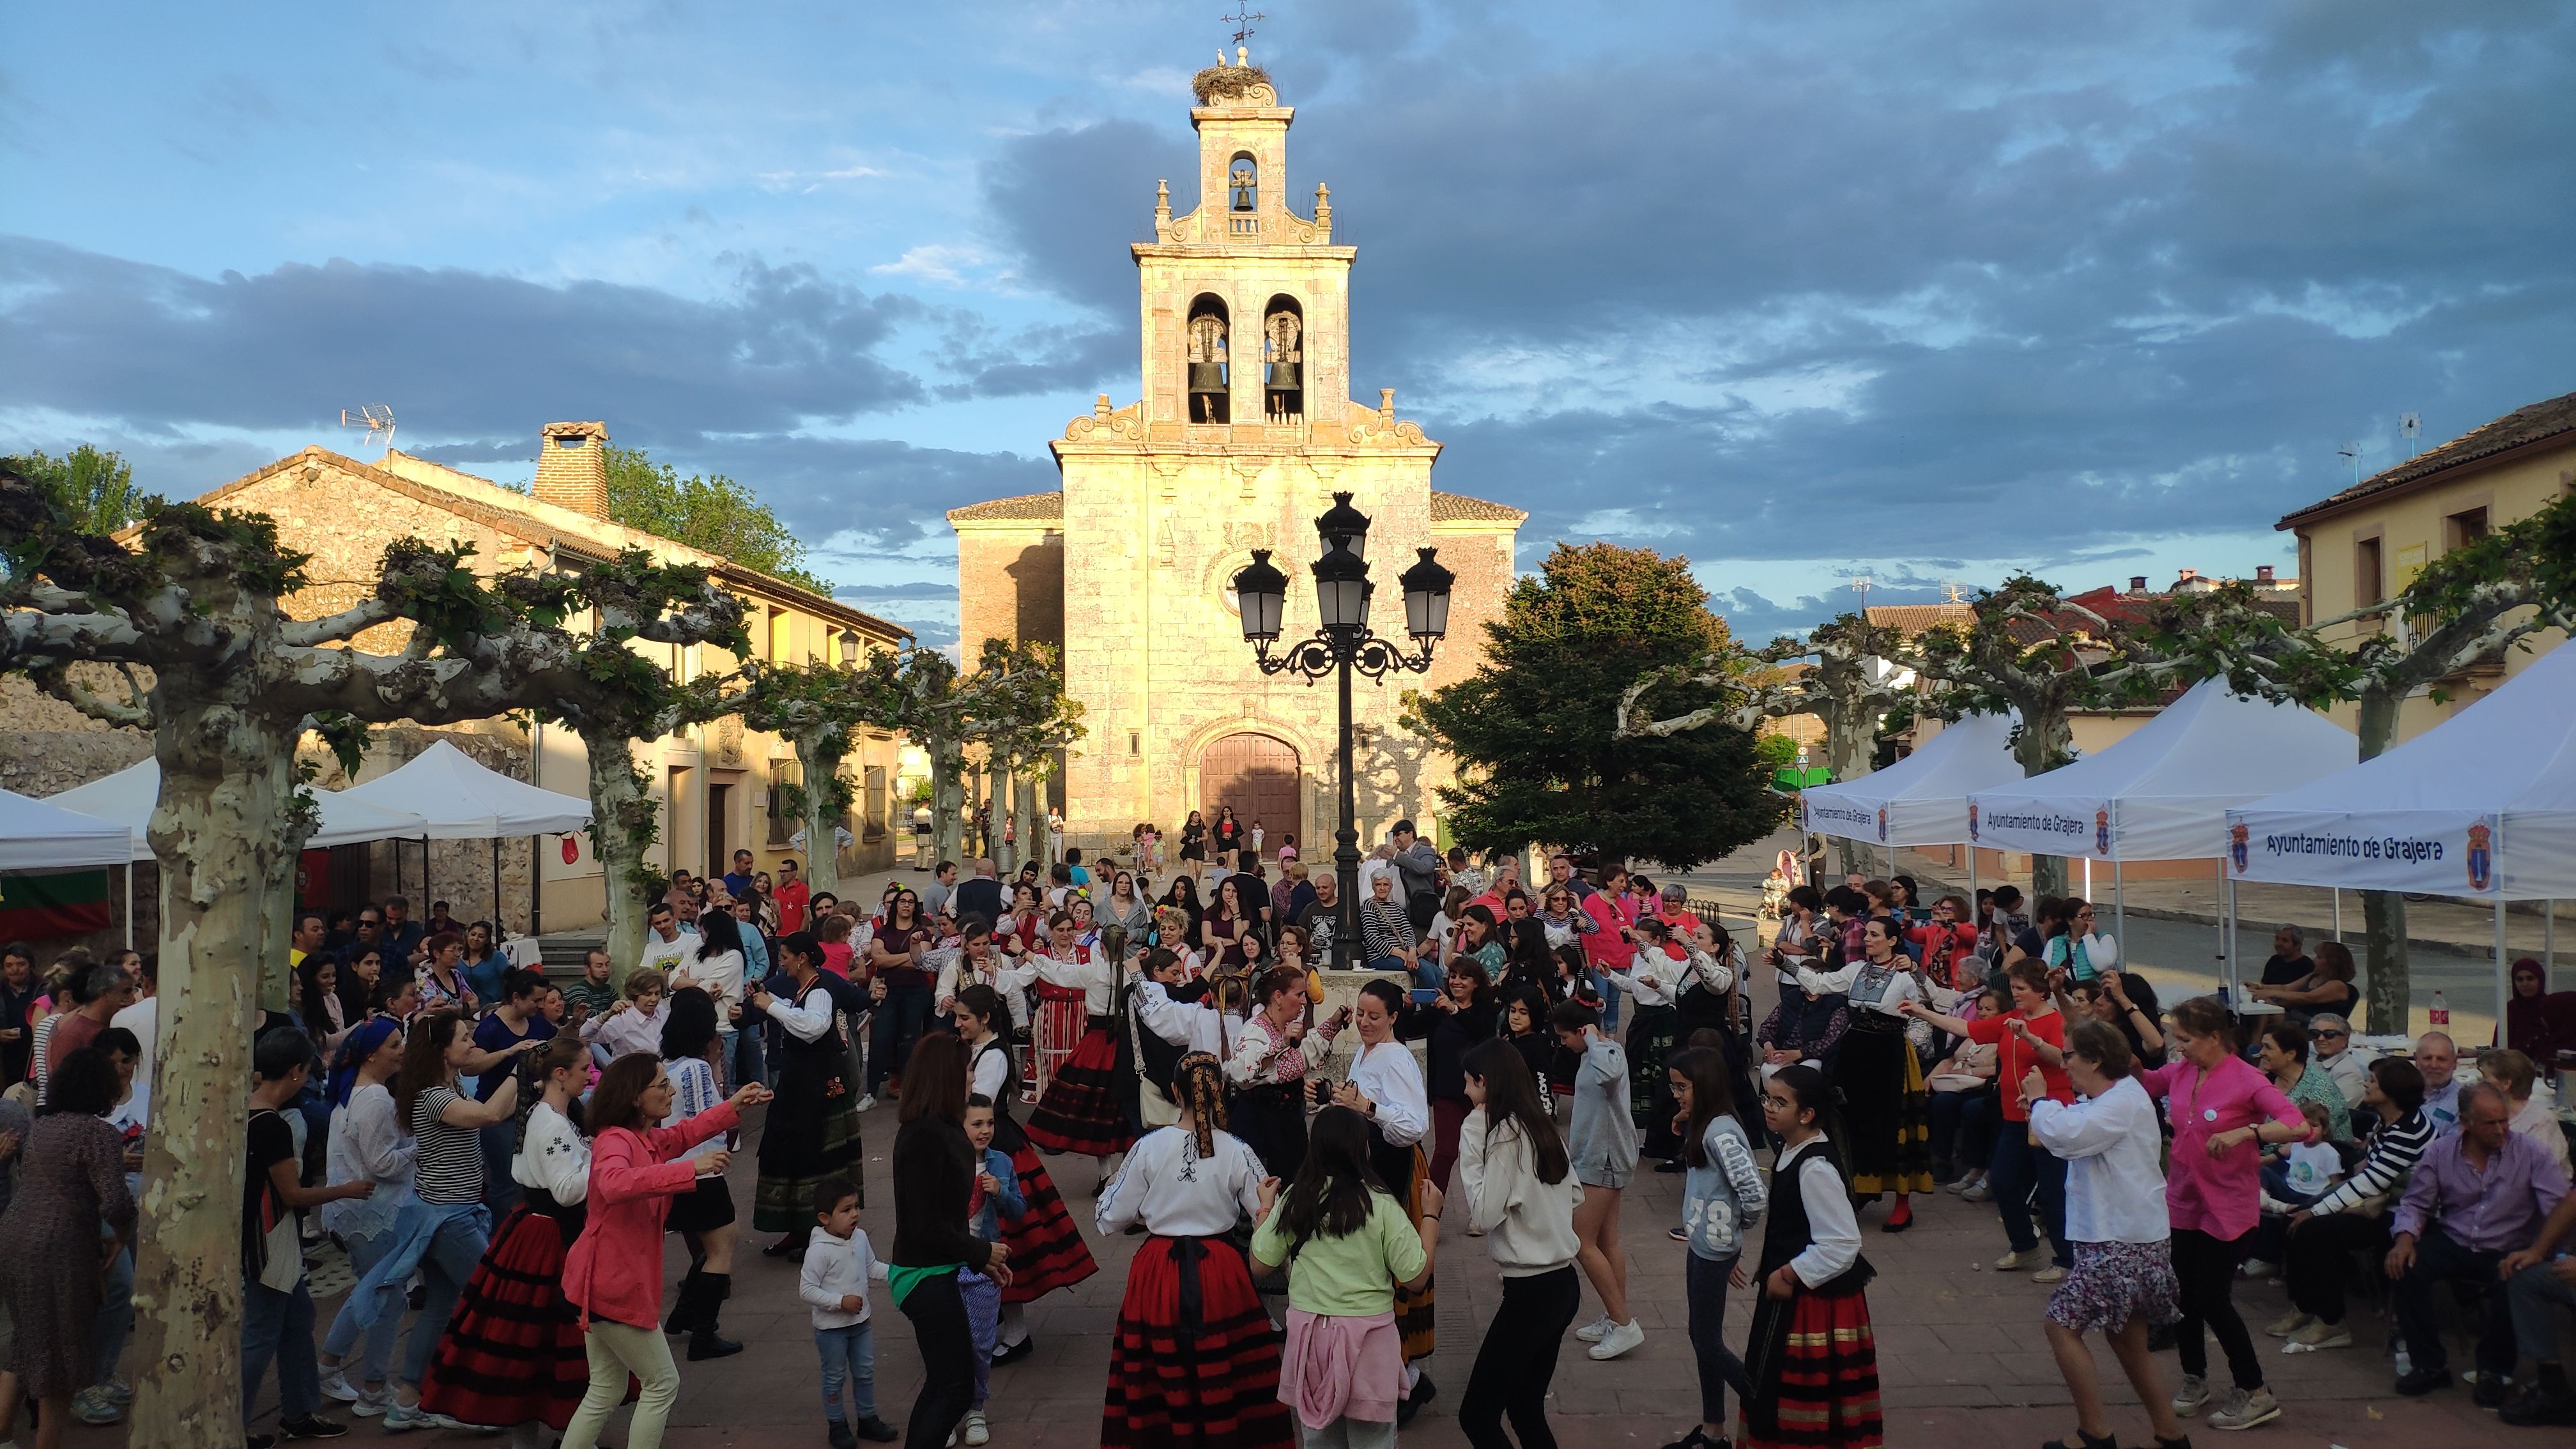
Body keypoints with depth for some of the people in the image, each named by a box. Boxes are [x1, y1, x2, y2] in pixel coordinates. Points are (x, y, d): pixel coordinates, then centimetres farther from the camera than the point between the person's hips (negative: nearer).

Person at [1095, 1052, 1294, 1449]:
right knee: (1223, 1375, 11)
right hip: (1220, 1272, 0)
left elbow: (1108, 1219, 0)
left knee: (1163, 1377, 13)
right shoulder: (1237, 1152, -10)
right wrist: (1268, 1201, 5)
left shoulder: (1149, 1148, -9)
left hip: (1159, 1271, 1)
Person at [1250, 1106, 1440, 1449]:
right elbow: (1416, 1276, -8)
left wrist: (1265, 1210, 19)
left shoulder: (1293, 1202, -4)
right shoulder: (1381, 1205, -12)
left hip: (1307, 1329, 3)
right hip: (1366, 1337, -3)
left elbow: (1259, 1265, 5)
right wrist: (1430, 1216, 3)